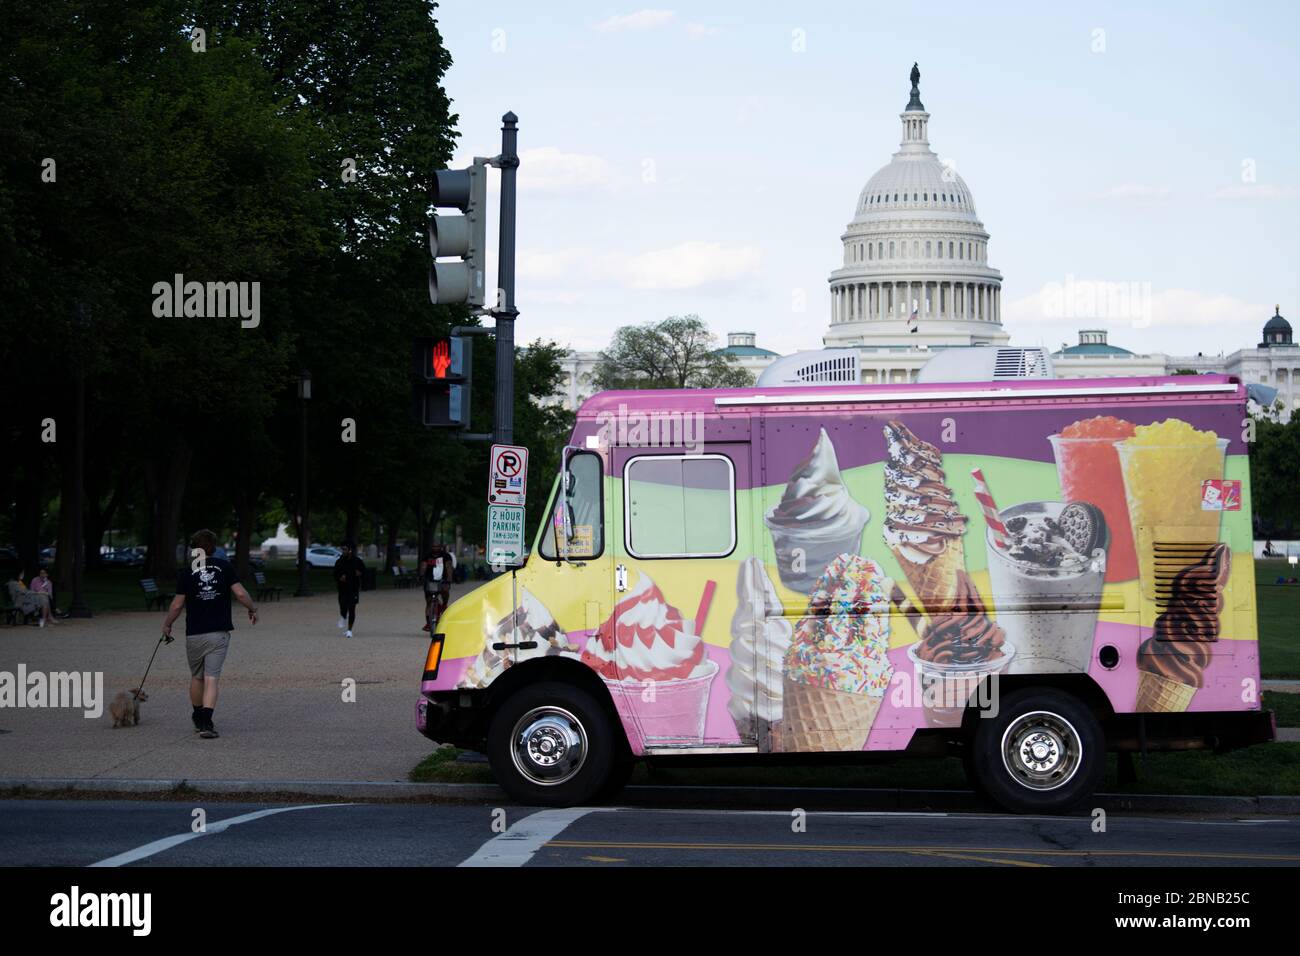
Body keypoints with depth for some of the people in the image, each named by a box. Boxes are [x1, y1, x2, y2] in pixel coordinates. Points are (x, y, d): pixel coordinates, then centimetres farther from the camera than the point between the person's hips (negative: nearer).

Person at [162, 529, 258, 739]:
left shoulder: (186, 572, -2)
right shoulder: (224, 567, -1)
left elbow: (177, 605, -1)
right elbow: (240, 593, -7)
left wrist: (167, 625, 15)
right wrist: (253, 609, 11)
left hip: (194, 633, 1)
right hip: (219, 633, -1)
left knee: (196, 677, 19)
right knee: (211, 679, -3)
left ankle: (199, 718, 32)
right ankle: (206, 722, -17)